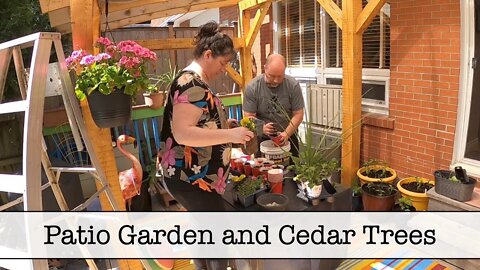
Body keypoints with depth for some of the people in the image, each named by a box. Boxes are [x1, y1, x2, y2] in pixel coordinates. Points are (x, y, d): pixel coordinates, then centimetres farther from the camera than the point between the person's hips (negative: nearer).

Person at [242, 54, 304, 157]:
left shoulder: (293, 85, -12)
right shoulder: (252, 87, -14)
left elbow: (298, 114, -9)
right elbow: (249, 116, -12)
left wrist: (286, 133, -24)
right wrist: (262, 127, -31)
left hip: (288, 137, 1)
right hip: (262, 139, -1)